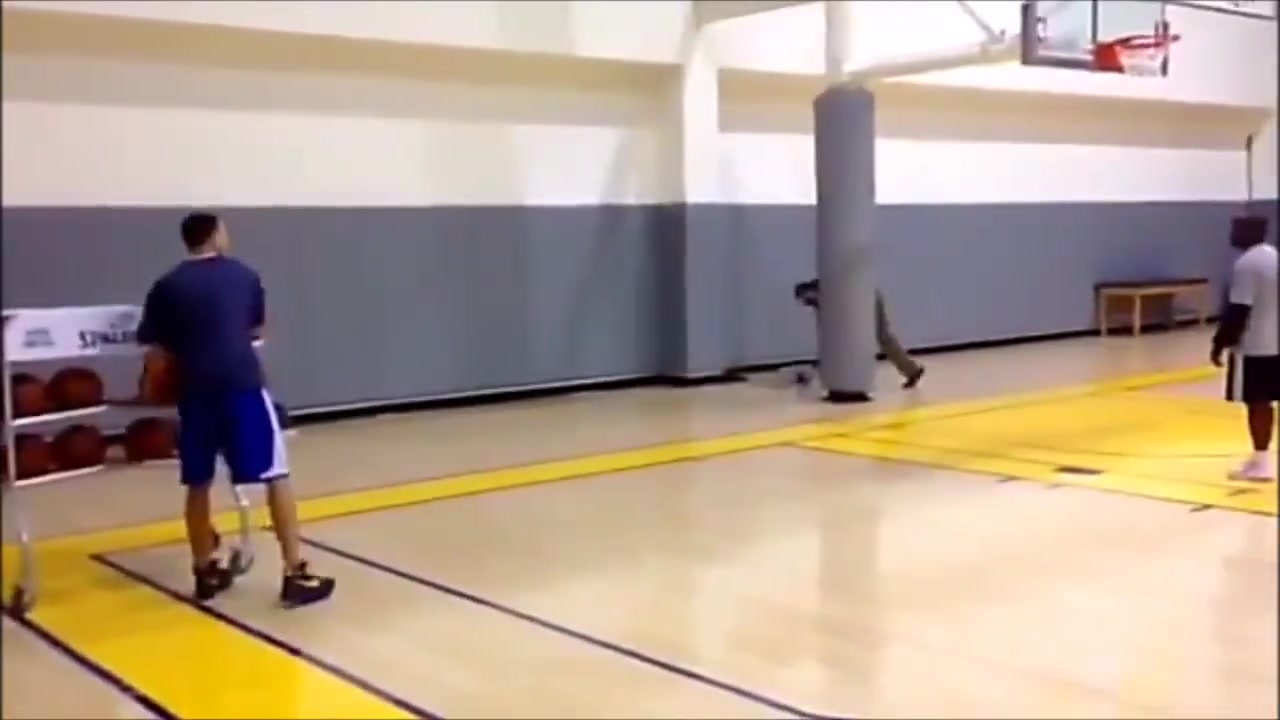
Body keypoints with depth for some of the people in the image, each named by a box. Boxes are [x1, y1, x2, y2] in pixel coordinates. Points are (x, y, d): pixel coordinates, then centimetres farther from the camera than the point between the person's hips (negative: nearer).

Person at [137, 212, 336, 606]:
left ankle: (206, 572, 24)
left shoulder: (167, 286, 8)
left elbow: (154, 345, 11)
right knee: (276, 476, 2)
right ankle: (296, 574, -1)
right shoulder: (243, 275, 11)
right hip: (243, 385, -2)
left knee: (198, 485, 16)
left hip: (195, 391, 2)